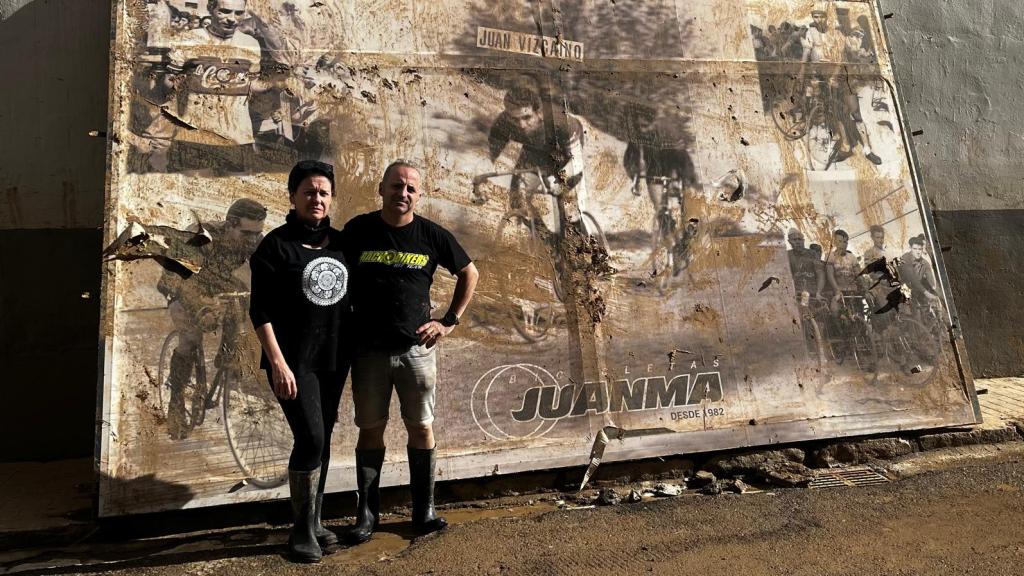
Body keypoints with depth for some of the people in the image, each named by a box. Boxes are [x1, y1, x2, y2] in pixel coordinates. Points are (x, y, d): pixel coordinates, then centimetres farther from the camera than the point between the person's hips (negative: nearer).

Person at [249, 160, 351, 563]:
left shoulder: (341, 242, 7)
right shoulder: (276, 245, -7)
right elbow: (260, 310, -10)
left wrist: (352, 350, 12)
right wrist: (277, 362, -17)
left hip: (334, 359, 5)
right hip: (294, 360, -5)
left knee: (322, 441, 11)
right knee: (311, 439, -11)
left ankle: (314, 521, 24)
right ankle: (302, 529, 5)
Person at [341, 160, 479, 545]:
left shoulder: (431, 235, -2)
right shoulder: (357, 231, -2)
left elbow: (469, 274, 11)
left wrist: (449, 322, 5)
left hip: (417, 349, 0)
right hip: (368, 350, 0)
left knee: (421, 427, 6)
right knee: (371, 429, 8)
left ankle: (424, 509, 20)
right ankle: (367, 513, 21)